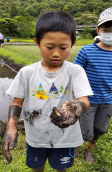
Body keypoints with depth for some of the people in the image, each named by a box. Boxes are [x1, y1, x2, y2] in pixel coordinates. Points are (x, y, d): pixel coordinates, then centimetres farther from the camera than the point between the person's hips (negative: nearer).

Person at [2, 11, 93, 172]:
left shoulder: (76, 71, -16)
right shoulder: (27, 73, -12)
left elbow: (85, 101, -23)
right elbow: (17, 102, -6)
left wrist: (78, 106, -47)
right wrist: (11, 126, -20)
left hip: (65, 138, -1)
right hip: (35, 137, 2)